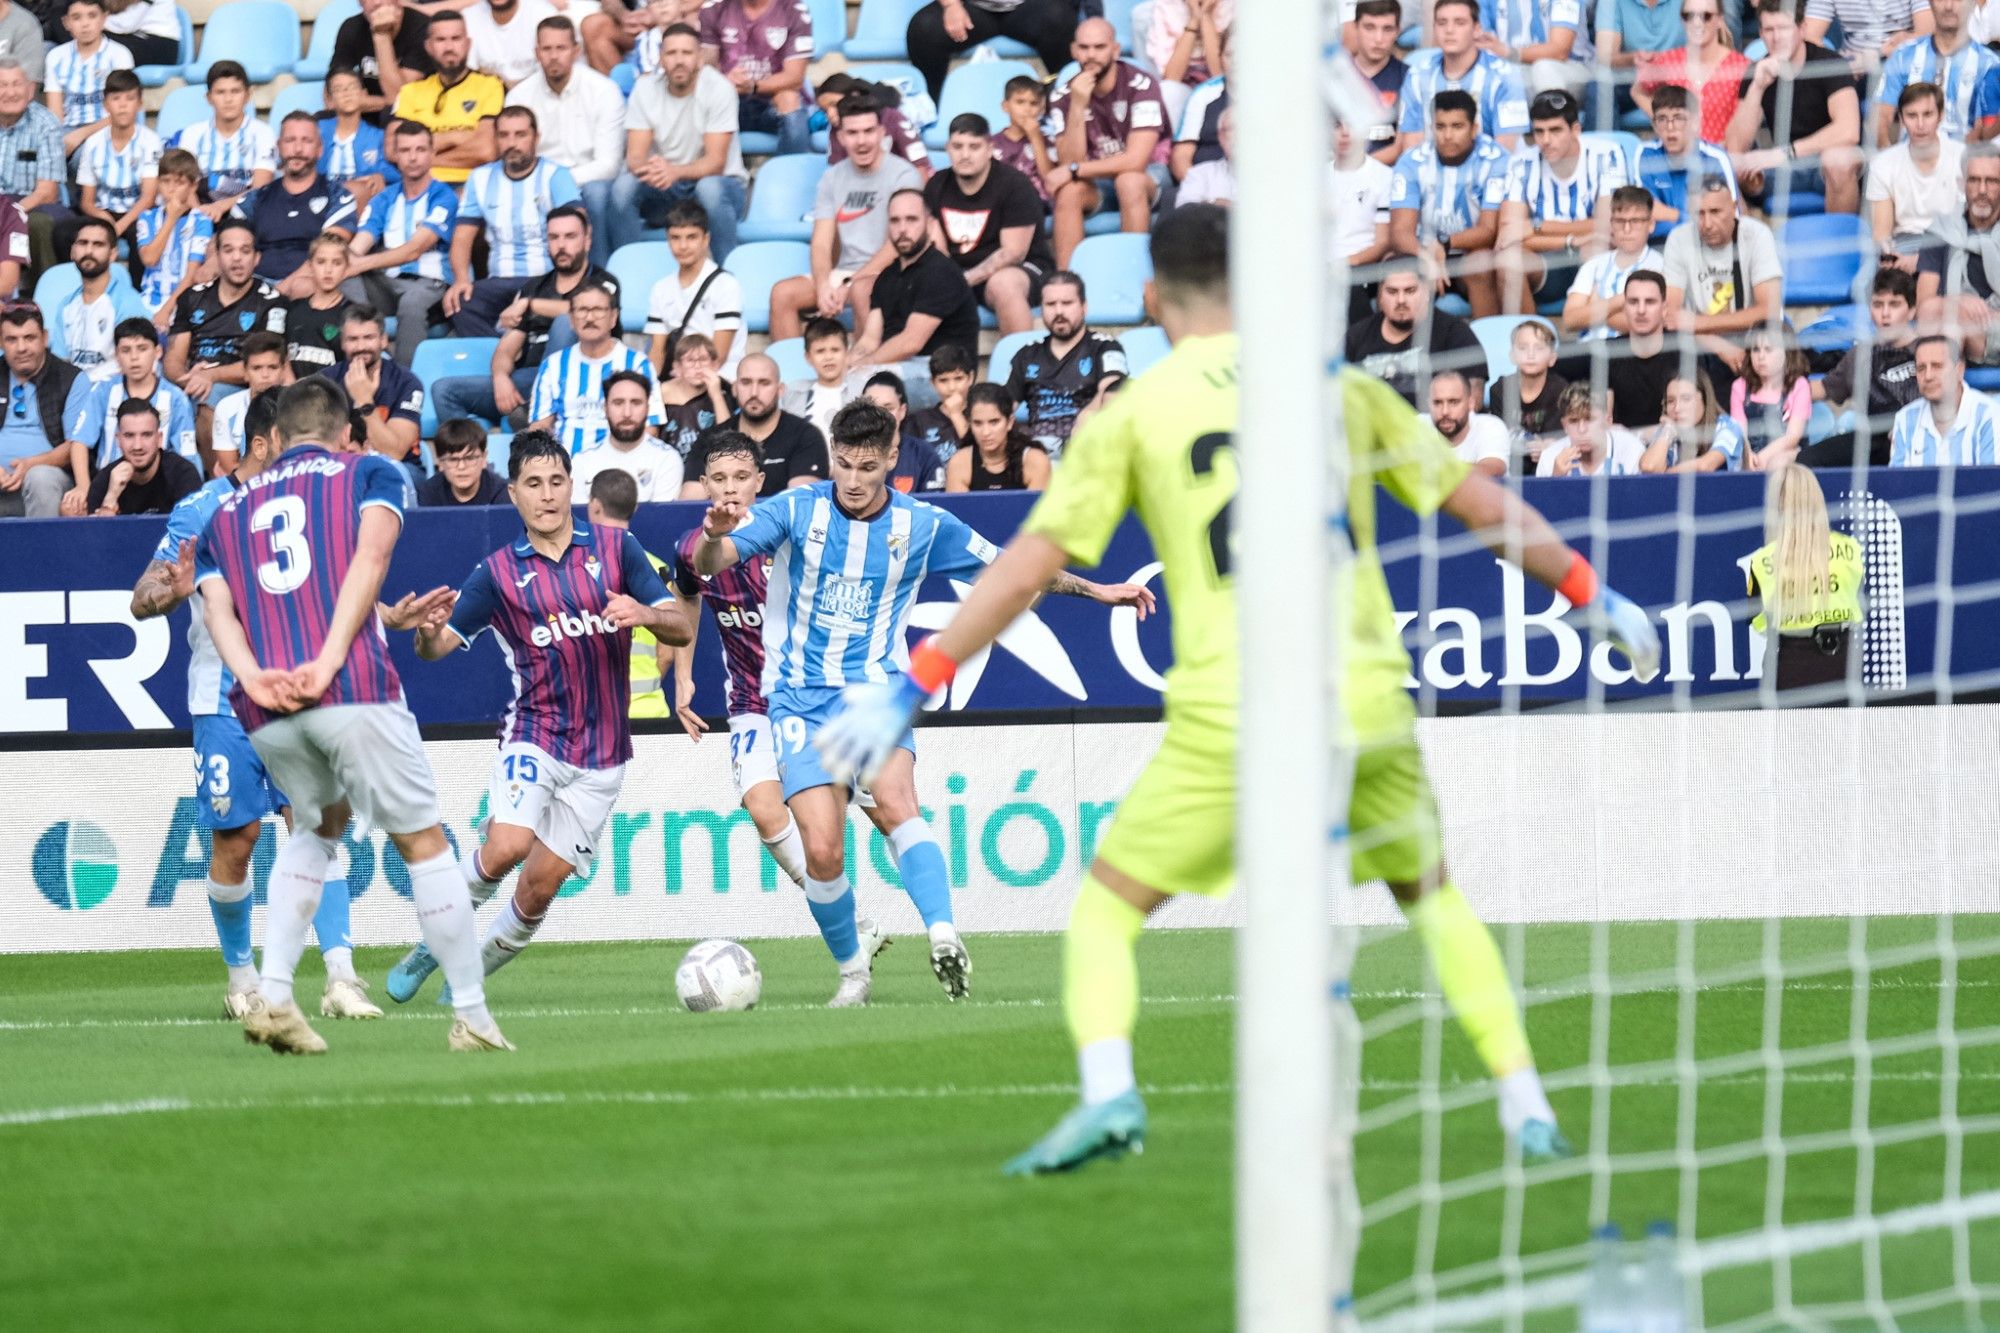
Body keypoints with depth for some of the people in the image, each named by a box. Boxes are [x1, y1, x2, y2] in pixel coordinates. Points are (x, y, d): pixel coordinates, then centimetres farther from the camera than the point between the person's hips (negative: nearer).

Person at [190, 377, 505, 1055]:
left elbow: (216, 609, 8)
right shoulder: (370, 473, 15)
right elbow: (370, 555, -5)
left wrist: (253, 677, -6)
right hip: (354, 690, -4)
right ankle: (473, 1018, 10)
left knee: (319, 826, 28)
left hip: (266, 714, 4)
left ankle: (273, 994, 11)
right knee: (423, 842, 9)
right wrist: (328, 663, -13)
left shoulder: (226, 512, 25)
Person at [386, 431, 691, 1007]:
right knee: (508, 845, -26)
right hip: (534, 737, -1)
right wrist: (427, 631, -27)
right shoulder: (499, 572, 1)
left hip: (601, 754, 1)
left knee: (541, 885, -2)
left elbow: (681, 628, 0)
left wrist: (647, 614, -23)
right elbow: (438, 646, -2)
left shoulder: (616, 548, 3)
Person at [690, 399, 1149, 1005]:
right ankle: (851, 968, 12)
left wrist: (1096, 590, 11)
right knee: (821, 851, -12)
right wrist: (714, 534, -36)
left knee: (894, 801, -30)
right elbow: (707, 564, -12)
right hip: (803, 699, 0)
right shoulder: (796, 511, -4)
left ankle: (944, 937, -41)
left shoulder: (922, 525, 1)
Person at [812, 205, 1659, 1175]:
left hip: (1230, 720, -3)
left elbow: (1028, 568, 1)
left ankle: (1106, 1088, -15)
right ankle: (1526, 1106, 14)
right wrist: (1595, 600, 30)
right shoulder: (1342, 388, 12)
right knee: (1433, 896, 24)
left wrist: (909, 690, 7)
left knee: (1107, 905, 11)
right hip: (1365, 700, 3)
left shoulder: (1133, 413, 4)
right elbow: (1486, 507, 17)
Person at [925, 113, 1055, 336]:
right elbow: (936, 248, 4)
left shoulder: (1014, 186, -10)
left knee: (1003, 283, -39)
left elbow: (1013, 253, -15)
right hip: (957, 272, 5)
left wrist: (966, 280, -24)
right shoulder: (938, 186, 7)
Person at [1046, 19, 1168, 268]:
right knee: (1068, 191, -29)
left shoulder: (1141, 85, -18)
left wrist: (1074, 170, -20)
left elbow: (1136, 160, -24)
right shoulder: (1063, 95, -6)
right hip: (1095, 184, 3)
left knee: (1129, 181, -36)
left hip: (1148, 177, -3)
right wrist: (1078, 107, -27)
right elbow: (1070, 162, -15)